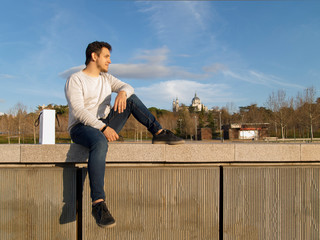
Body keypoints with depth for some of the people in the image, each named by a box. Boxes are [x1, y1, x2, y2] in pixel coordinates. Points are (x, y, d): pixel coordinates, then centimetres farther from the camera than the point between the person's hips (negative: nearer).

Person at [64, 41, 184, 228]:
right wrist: (103, 127, -29)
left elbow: (128, 87, 3)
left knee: (131, 99, -3)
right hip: (81, 128, -6)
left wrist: (122, 92, -24)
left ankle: (159, 133, -9)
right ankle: (98, 204, -43)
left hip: (104, 126, 6)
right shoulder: (75, 81, -3)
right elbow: (78, 110, -17)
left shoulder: (106, 78, 18)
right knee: (100, 143, -41)